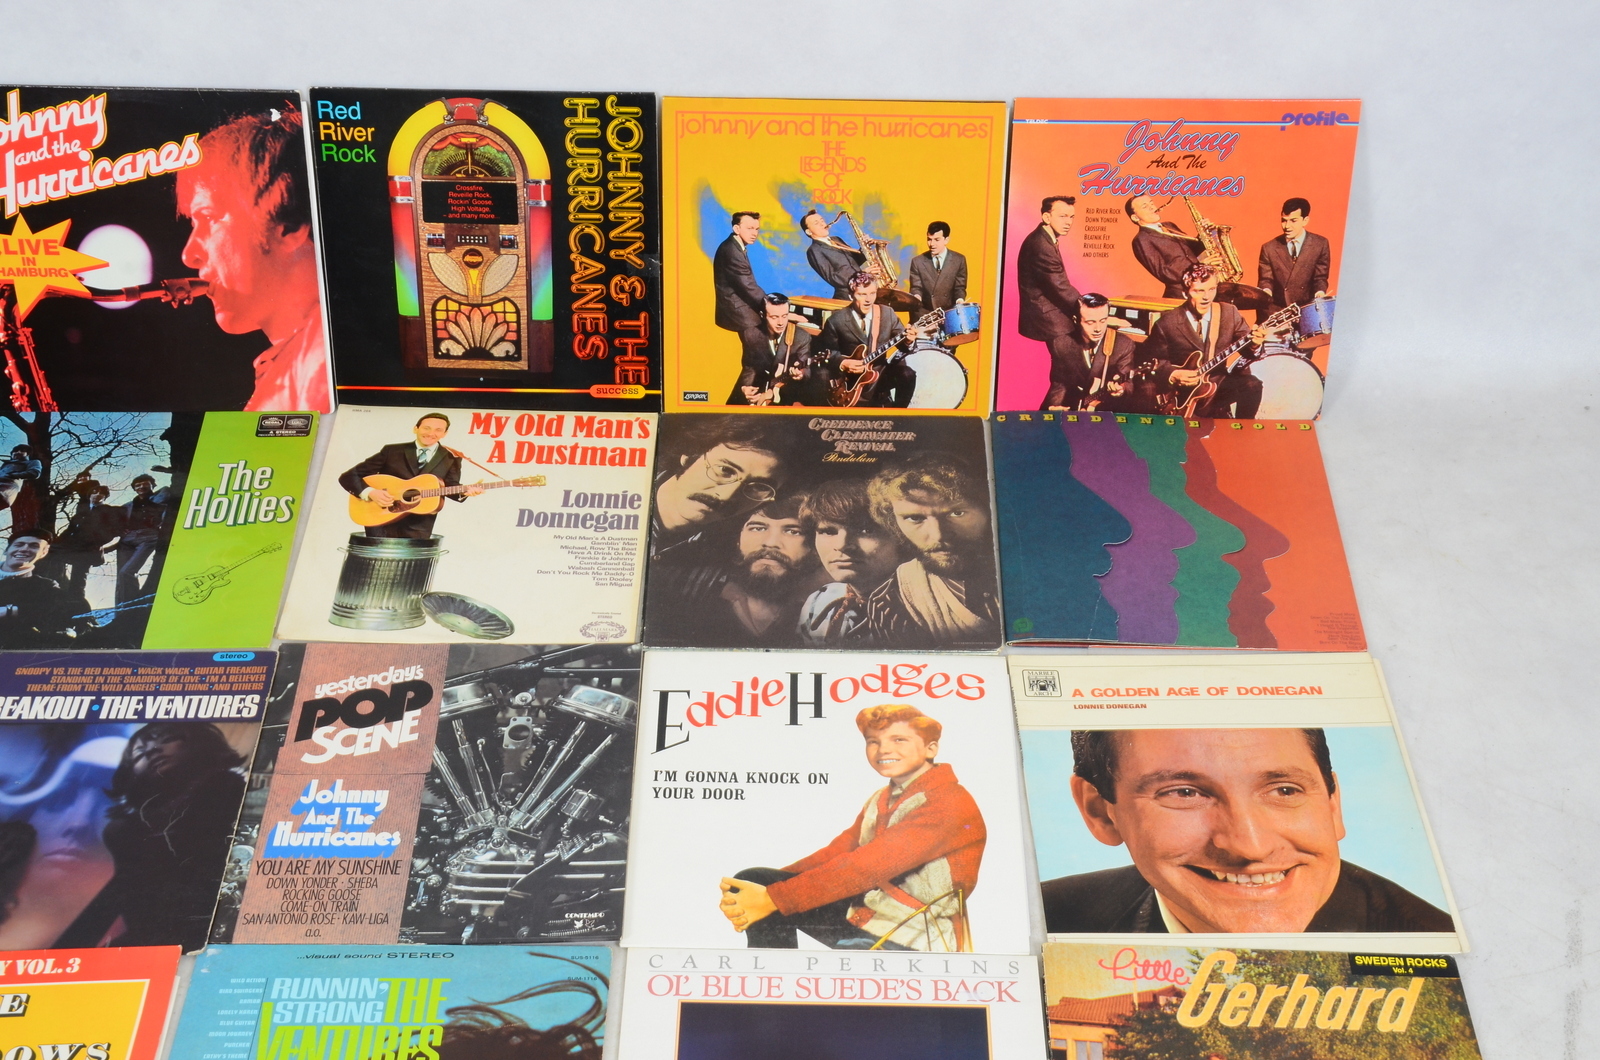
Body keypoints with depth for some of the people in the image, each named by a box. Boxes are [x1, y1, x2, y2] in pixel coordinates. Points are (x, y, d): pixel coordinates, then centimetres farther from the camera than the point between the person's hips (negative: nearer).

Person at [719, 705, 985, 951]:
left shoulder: (949, 804, -16)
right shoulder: (881, 800, 14)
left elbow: (868, 865, -25)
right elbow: (834, 853, 6)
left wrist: (773, 899, -27)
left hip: (912, 943, -8)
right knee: (754, 881, -3)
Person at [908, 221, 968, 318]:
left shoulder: (959, 260, 5)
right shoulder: (917, 262, 5)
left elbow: (959, 288, 4)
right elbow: (916, 288, 2)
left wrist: (960, 303, -18)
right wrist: (916, 299, -22)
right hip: (924, 314, 0)